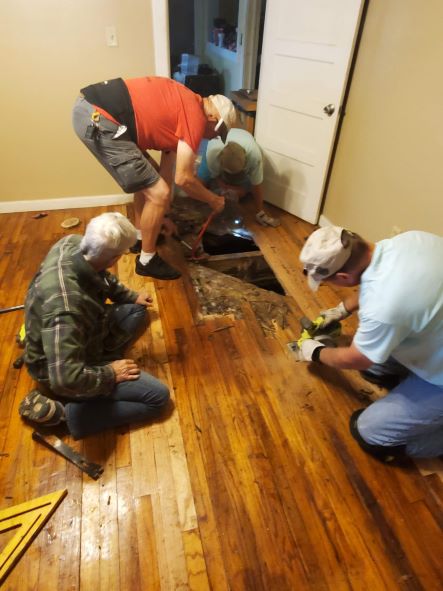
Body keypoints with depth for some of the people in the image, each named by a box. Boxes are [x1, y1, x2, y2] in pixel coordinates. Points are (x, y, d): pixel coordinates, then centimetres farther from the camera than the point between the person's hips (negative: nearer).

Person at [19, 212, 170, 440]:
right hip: (61, 368, -8)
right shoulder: (64, 305, -42)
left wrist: (130, 296, 14)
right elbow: (66, 378, -41)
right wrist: (110, 374, -24)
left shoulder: (73, 243, -17)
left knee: (137, 311, 14)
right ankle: (66, 412, -6)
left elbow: (102, 276, 8)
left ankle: (99, 362, 7)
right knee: (158, 397, -11)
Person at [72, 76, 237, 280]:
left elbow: (167, 167, 26)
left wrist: (161, 213, 31)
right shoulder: (196, 116, -6)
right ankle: (147, 260, 14)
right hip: (98, 120, -10)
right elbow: (183, 178, -7)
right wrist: (213, 200, 10)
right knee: (158, 194, -5)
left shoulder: (182, 106, 23)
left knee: (147, 179, 24)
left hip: (88, 107, 10)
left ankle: (140, 237, 39)